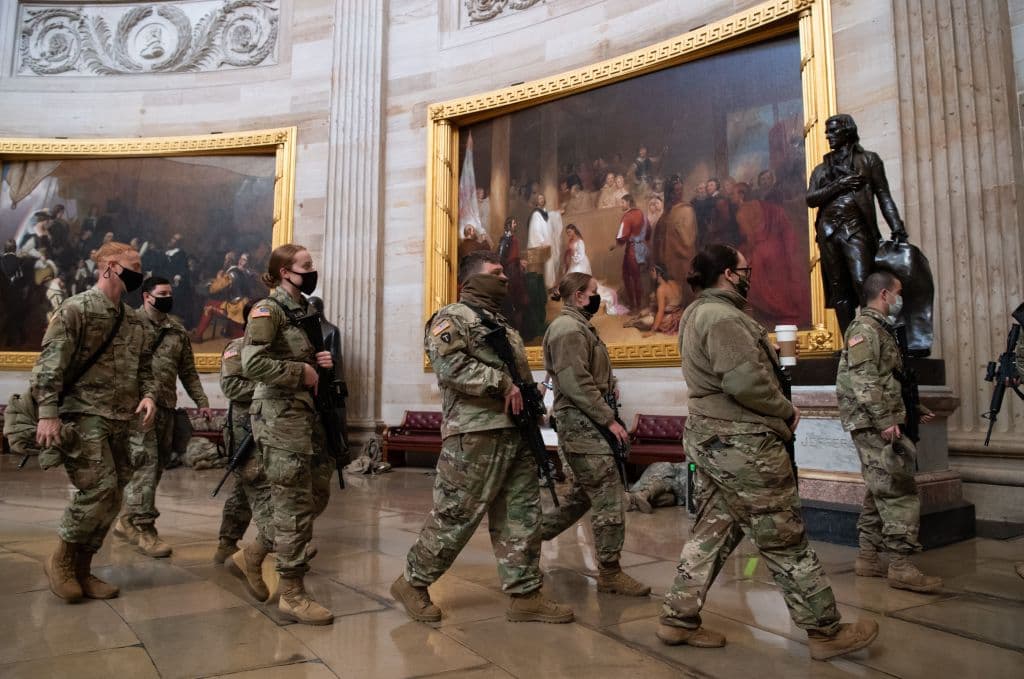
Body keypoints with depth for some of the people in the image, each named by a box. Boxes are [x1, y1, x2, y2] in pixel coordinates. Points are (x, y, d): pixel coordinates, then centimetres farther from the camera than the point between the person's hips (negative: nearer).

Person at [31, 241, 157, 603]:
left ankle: (81, 569, 21)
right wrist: (48, 413, -19)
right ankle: (60, 559, 9)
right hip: (83, 416, -7)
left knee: (112, 497, 7)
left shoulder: (136, 322, 15)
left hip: (119, 421, 7)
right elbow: (49, 364, -12)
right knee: (99, 489, -14)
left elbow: (144, 367, 20)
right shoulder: (76, 308, -6)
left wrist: (148, 395, 0)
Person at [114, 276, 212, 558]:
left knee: (157, 465, 10)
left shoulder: (178, 330, 13)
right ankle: (143, 527, 1)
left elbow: (188, 370, 17)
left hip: (166, 407, 6)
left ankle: (128, 520, 25)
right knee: (145, 464, -8)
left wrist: (201, 401, 10)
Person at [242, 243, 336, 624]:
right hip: (279, 418, -9)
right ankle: (292, 595, 8)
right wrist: (302, 372, -16)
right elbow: (253, 364, -24)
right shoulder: (267, 311, -11)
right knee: (295, 504, -4)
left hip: (306, 414, 9)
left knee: (317, 495, 15)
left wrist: (321, 363, 4)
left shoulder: (304, 311, 16)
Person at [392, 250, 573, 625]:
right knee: (456, 515, -1)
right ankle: (412, 582, 18)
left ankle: (525, 595, 18)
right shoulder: (452, 318, -4)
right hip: (475, 436, -9)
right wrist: (500, 383, -20)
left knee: (522, 515, 9)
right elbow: (448, 365, -21)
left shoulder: (502, 324, 24)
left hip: (516, 433, 9)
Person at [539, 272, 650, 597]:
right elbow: (575, 383, -20)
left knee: (583, 494, 18)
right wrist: (609, 418, -18)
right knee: (608, 498, -6)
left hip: (587, 423, 11)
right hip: (582, 424, -11)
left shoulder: (579, 327, 20)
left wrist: (607, 415, 10)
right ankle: (610, 573, 4)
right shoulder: (568, 328, -12)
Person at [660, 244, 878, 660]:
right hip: (742, 444, -10)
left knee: (712, 532, 15)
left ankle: (678, 619, 21)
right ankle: (826, 632, 17)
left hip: (709, 438, 10)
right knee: (785, 540, 3)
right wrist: (787, 412, -8)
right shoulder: (723, 317, -17)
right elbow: (747, 382, -25)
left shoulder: (697, 314, 15)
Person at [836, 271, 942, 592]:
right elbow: (863, 381, -20)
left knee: (879, 493, 12)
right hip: (874, 425, -10)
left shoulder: (880, 328, 20)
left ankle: (868, 559, 18)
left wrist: (912, 408, 22)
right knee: (900, 493, -9)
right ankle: (901, 566, -5)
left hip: (878, 425, 10)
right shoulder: (864, 328, -11)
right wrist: (884, 420, -23)